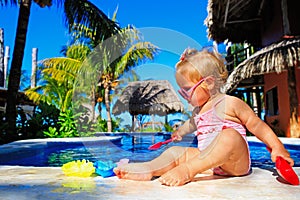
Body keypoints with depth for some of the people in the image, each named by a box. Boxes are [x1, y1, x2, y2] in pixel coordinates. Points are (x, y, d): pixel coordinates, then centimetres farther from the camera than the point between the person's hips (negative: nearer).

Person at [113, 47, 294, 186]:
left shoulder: (231, 104, -7)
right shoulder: (198, 110, 15)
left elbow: (257, 125, -3)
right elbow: (192, 124, 38)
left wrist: (277, 147, -6)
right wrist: (180, 132, 52)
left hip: (236, 163, -6)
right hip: (210, 162, 7)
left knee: (229, 135, -37)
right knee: (175, 152, -3)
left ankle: (187, 169, -44)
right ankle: (148, 170, -25)